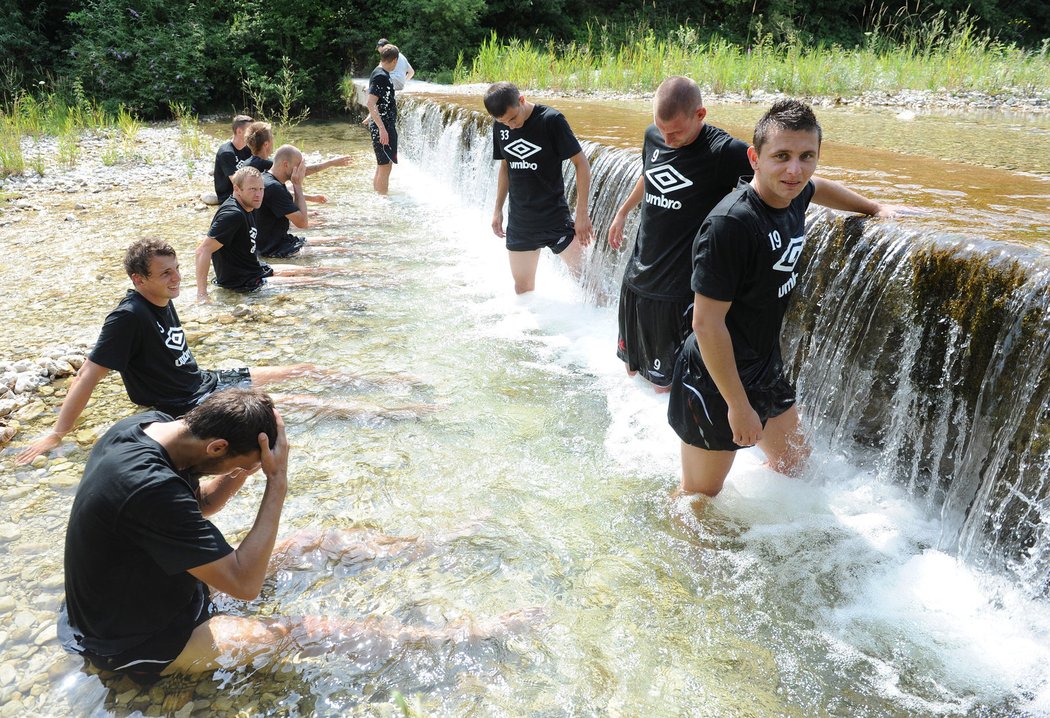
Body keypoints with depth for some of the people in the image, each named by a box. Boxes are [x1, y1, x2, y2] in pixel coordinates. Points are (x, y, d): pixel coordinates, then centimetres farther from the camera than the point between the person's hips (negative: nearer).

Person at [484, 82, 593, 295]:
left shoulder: (551, 120, -16)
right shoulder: (500, 127, 0)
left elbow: (581, 164, -13)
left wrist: (582, 213, -15)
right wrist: (498, 209, 14)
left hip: (554, 216, -4)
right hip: (519, 220, 5)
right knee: (522, 286, 11)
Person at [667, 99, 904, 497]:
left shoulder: (793, 196, -3)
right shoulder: (730, 223, -30)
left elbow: (819, 187, 25)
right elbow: (707, 322, -28)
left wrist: (874, 207, 32)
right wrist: (738, 404, -23)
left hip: (765, 370, 9)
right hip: (714, 381, -9)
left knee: (793, 462, 25)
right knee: (700, 494, 7)